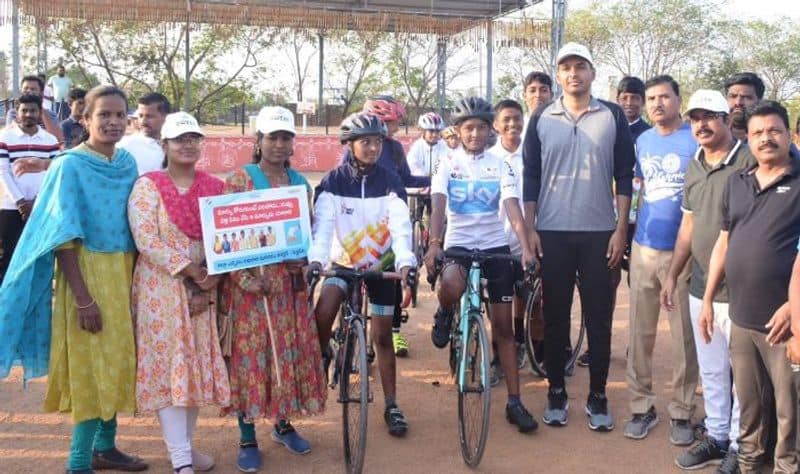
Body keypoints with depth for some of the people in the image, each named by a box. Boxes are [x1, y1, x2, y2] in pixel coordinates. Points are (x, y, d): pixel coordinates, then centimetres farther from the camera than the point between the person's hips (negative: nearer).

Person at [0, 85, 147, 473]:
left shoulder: (128, 163, 6)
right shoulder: (70, 166, -12)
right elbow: (63, 237, -15)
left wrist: (134, 277, 10)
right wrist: (83, 298, -20)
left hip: (124, 273, 6)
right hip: (87, 272, -6)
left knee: (118, 361, 12)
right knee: (91, 365, -3)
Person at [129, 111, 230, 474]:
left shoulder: (213, 187, 8)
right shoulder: (147, 186, -4)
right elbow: (146, 241, -14)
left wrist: (210, 282, -9)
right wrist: (192, 274, -17)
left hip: (203, 290, 4)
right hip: (161, 289, -4)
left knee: (197, 365, 9)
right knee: (167, 366, -4)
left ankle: (184, 443, 25)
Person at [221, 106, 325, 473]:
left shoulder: (300, 184, 11)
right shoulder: (240, 180, -5)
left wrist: (303, 261, 0)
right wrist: (246, 277, -17)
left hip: (290, 280, 5)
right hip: (251, 279, -5)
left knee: (294, 350, 10)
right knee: (250, 352, -1)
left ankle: (283, 424, 28)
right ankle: (248, 439, 9)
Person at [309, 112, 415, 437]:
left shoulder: (390, 182, -10)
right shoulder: (333, 182, -10)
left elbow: (401, 225, -21)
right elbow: (323, 224, -21)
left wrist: (406, 262, -37)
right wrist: (315, 259, -39)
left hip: (381, 263, 0)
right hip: (343, 261, 0)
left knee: (382, 336, 4)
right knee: (323, 312, -25)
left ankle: (392, 406, 15)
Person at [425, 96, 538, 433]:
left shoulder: (500, 166, 2)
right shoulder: (447, 164, -1)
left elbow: (513, 209, -9)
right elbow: (438, 206, -13)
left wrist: (526, 248, -23)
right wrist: (434, 244, -30)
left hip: (496, 246, 2)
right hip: (458, 243, -2)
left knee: (503, 325, 4)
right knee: (450, 286, -36)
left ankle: (514, 402, 11)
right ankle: (445, 315, 3)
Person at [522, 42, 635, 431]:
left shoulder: (613, 116, 3)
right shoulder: (542, 119, 5)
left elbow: (624, 175, 3)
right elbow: (530, 176, 6)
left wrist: (621, 229, -3)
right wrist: (530, 229, 0)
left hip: (600, 233, 0)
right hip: (553, 233, 1)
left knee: (599, 318, 5)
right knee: (555, 316, 7)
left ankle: (598, 397, 17)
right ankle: (556, 392, 20)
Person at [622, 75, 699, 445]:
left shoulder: (697, 140, -4)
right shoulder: (642, 141, 11)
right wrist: (636, 227, 14)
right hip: (644, 248, 4)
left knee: (684, 336, 3)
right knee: (639, 333, 7)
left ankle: (682, 412, 15)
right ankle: (641, 406, 19)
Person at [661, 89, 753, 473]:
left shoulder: (749, 161, -11)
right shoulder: (694, 167, 11)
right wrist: (672, 275, 17)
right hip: (701, 288, 7)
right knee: (711, 370, 17)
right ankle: (716, 436, 31)